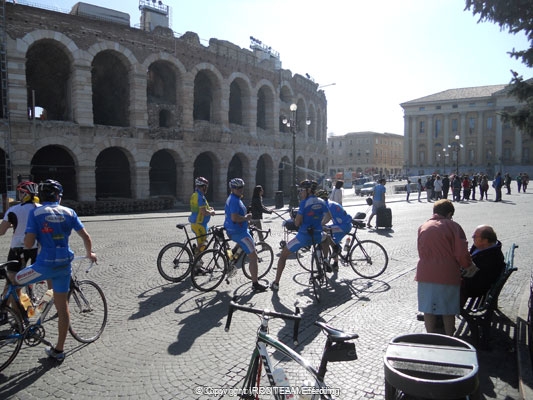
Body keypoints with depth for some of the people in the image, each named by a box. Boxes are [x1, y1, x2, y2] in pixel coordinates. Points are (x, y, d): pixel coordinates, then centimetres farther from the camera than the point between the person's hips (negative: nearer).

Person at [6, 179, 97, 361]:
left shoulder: (35, 213, -4)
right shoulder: (69, 212, 5)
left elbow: (28, 244, -9)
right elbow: (86, 238, 5)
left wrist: (25, 238, 15)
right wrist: (89, 254, 23)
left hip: (45, 264, -4)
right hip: (65, 265, 4)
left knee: (11, 278, 25)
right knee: (62, 307, 13)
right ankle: (59, 350, 23)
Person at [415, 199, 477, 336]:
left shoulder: (423, 227, 9)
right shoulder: (453, 226, -4)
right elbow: (461, 253, -11)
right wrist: (468, 266, 8)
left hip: (426, 274, 3)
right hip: (448, 275, -3)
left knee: (429, 310, 11)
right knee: (448, 311, 11)